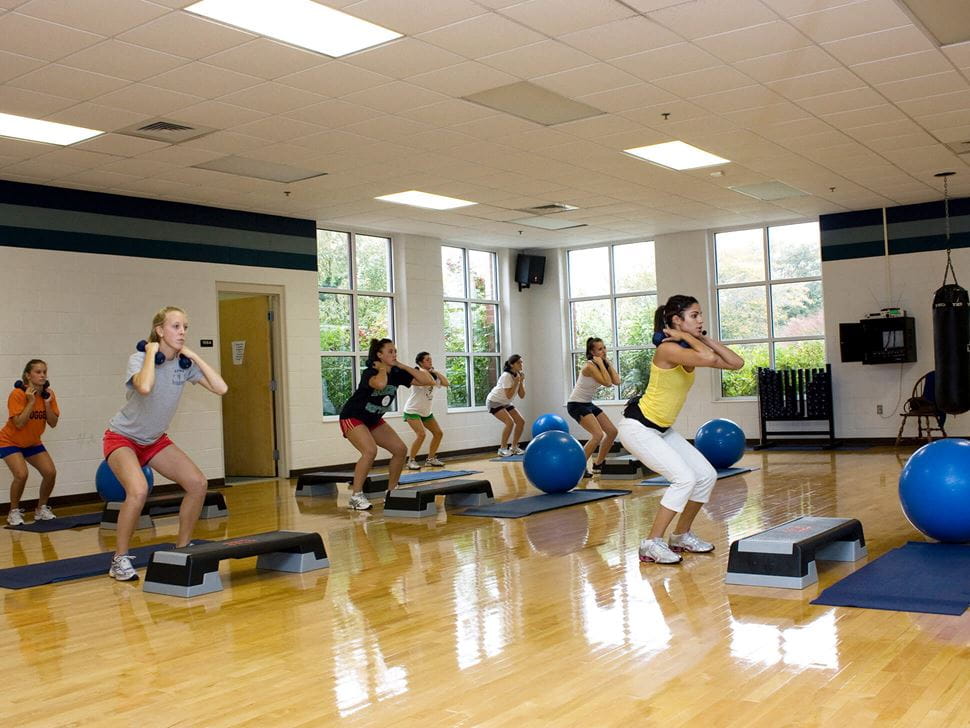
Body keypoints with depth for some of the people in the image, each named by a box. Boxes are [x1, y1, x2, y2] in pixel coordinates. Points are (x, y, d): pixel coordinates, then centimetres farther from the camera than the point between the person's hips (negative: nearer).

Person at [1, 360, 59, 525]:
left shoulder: (48, 394, -7)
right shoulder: (18, 394, -22)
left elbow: (53, 423, -10)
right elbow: (19, 424, -28)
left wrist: (47, 403, -22)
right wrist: (31, 402, -31)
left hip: (33, 442, 5)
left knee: (50, 472, -9)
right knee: (21, 474, -25)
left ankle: (41, 509, 13)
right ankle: (14, 512, -3)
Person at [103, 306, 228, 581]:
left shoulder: (184, 363, -8)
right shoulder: (139, 359, -23)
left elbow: (221, 388, -18)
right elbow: (145, 387, -47)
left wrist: (194, 356, -16)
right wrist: (151, 352, -32)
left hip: (155, 440, 6)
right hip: (122, 437, -6)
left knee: (198, 483, -7)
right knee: (138, 490, -31)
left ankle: (181, 548, 12)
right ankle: (120, 560, -12)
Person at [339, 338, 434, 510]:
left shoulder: (397, 374, -7)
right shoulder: (370, 373, -24)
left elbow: (428, 381, -14)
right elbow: (380, 383, -51)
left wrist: (402, 366, -14)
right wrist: (382, 369, -29)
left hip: (373, 420, 7)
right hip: (352, 417, -7)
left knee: (400, 450, -3)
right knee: (370, 451, -29)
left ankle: (391, 491, 12)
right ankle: (356, 496, -18)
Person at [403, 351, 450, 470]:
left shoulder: (432, 375, 6)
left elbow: (446, 383, -7)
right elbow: (428, 382, -36)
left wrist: (436, 372, -10)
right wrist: (426, 371, -21)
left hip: (426, 411, 8)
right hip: (412, 410, -8)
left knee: (438, 433, 6)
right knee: (421, 434, -25)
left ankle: (430, 459, 20)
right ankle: (411, 461, -11)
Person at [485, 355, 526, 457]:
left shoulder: (519, 375, -2)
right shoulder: (506, 376, -24)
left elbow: (522, 395, -7)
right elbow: (509, 395, -29)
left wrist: (521, 382, -18)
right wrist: (516, 382, -29)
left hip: (506, 403, 8)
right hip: (494, 402, -8)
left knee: (521, 421, 0)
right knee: (510, 422, -23)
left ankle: (514, 447, 13)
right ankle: (502, 449, -12)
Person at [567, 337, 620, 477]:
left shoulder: (602, 364, 5)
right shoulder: (590, 366, -21)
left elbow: (616, 381, -7)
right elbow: (607, 383, -28)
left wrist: (608, 363, -5)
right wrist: (601, 364, -23)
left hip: (588, 404, 9)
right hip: (576, 404, -9)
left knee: (612, 432, 9)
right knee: (598, 435, -23)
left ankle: (598, 465, 22)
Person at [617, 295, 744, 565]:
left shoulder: (690, 349, 4)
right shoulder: (668, 349, -22)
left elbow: (736, 363, 0)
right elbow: (707, 358, -40)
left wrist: (704, 338, -3)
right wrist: (686, 337, -23)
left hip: (662, 429, 9)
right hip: (637, 427, -9)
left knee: (707, 475, 6)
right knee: (684, 478, -20)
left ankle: (681, 536, 22)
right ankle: (652, 544, -10)